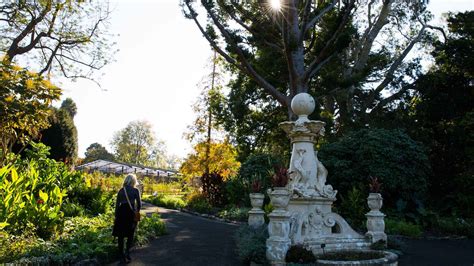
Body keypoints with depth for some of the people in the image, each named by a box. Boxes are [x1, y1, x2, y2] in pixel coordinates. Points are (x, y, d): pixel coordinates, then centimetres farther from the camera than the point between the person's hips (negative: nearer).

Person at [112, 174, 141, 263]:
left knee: (121, 235, 11)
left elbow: (117, 205, 8)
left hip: (121, 212, 2)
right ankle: (127, 251, -7)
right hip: (131, 212, -2)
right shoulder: (135, 190, -1)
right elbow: (139, 204, 1)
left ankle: (121, 256, 13)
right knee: (130, 234, 13)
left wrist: (116, 216, 14)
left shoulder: (121, 191, 7)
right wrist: (137, 212, 20)